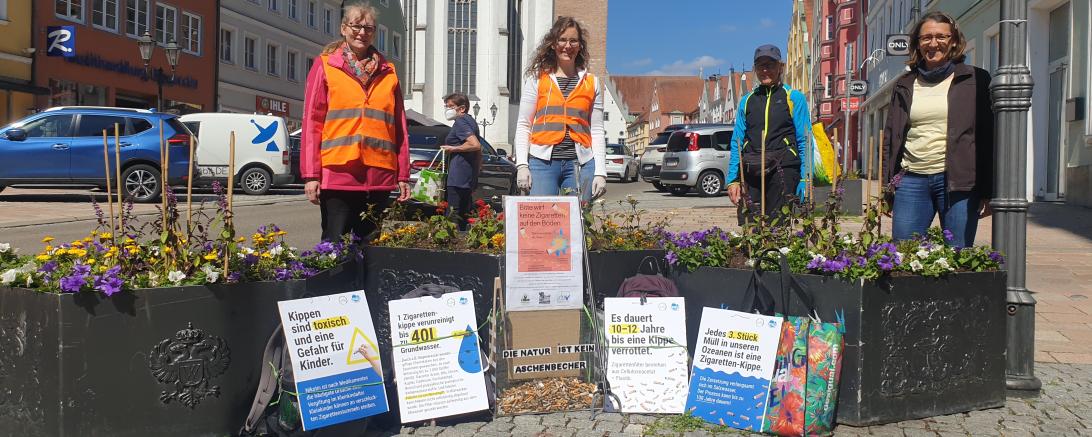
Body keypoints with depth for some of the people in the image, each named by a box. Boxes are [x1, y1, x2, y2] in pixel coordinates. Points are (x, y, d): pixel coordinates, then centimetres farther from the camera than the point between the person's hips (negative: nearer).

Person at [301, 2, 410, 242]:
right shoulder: (325, 65, 6)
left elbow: (399, 127, 13)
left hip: (379, 176, 3)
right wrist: (311, 175, -6)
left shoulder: (388, 72, 14)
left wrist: (403, 175, 8)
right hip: (337, 174, -3)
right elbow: (312, 121, 1)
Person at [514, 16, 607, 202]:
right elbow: (523, 125, 7)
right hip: (543, 161, -1)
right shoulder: (537, 78, 10)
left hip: (580, 164, 1)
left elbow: (597, 131, 11)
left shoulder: (591, 82, 13)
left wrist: (600, 172, 2)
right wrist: (522, 165, -5)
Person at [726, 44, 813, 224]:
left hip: (782, 171, -3)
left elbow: (805, 142, 2)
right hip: (750, 174, 3)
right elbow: (737, 143, 15)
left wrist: (805, 179, -8)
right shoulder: (747, 101, 17)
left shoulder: (794, 98, 8)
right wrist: (732, 180, 5)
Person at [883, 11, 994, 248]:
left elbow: (988, 137, 2)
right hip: (912, 181, 3)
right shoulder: (904, 85, 15)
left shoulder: (975, 80, 5)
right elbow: (891, 137, 16)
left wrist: (988, 191, -4)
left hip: (958, 181, -2)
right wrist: (887, 188, 9)